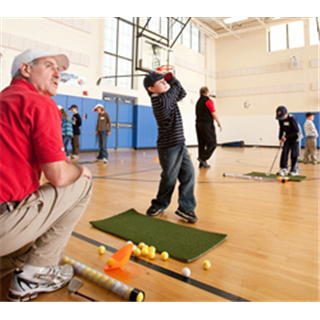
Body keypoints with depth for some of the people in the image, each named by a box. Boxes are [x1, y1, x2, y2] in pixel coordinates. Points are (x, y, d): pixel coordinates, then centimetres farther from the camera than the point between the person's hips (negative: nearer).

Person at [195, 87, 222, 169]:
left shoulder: (198, 102, 16)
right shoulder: (208, 101, -8)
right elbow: (214, 114, -9)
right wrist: (219, 123, -1)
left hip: (198, 124, 8)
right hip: (207, 125, -8)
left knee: (202, 144, 8)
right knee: (212, 144, -4)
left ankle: (202, 164, 8)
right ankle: (203, 158, -17)